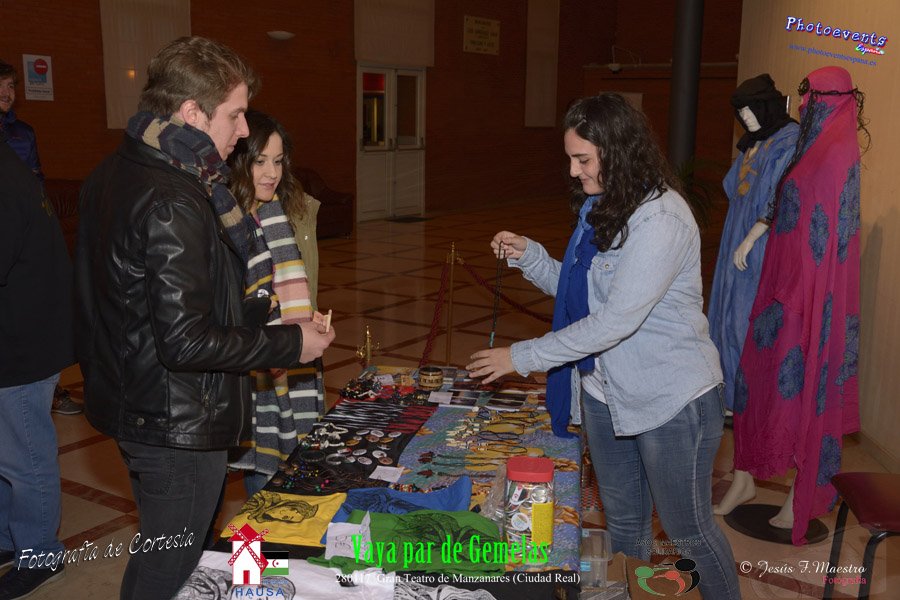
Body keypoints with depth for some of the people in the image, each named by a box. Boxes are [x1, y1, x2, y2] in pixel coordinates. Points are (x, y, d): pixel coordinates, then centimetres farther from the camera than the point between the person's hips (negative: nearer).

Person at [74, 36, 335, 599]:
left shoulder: (112, 175, 5)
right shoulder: (173, 203, -26)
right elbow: (187, 341, -27)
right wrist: (291, 343, -18)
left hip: (132, 403, 10)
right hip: (178, 426, -10)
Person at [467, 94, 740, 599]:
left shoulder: (661, 220, -24)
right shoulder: (602, 209, 5)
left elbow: (615, 321, -28)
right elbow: (580, 290, 11)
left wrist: (522, 357, -21)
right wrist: (528, 254, -5)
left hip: (671, 400, -8)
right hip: (606, 390, 8)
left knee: (690, 530, 11)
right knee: (623, 522, 22)